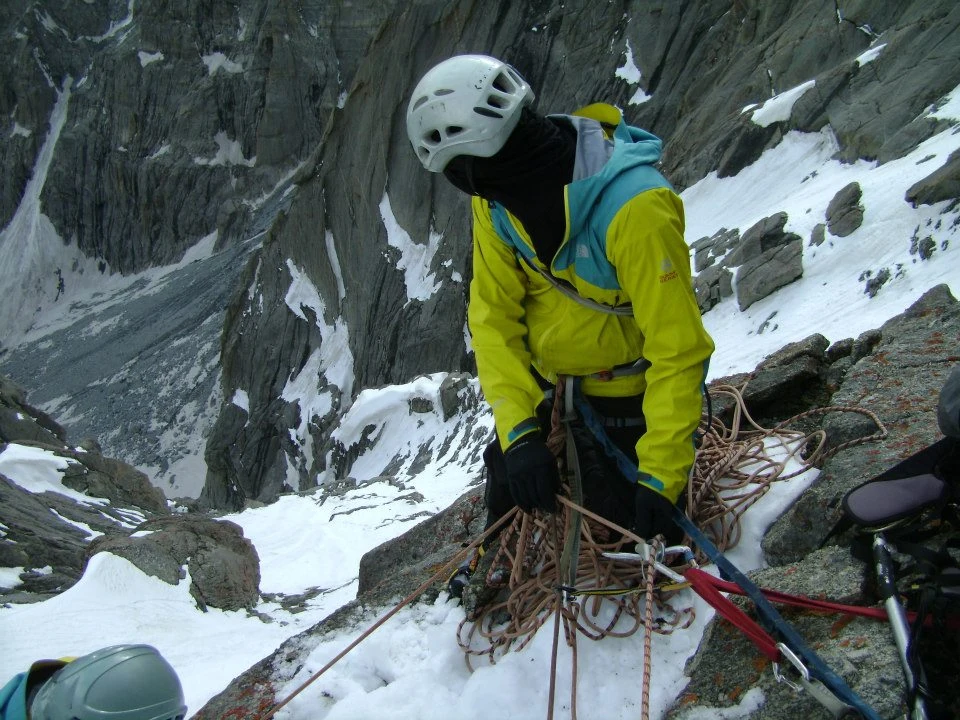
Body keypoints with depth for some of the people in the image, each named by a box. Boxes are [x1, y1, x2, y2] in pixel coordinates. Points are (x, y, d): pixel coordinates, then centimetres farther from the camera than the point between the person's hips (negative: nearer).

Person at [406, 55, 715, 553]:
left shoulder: (634, 207, -35)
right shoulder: (495, 200, -14)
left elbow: (678, 348, -32)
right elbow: (493, 316, -13)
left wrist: (661, 479, -34)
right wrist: (518, 429, -25)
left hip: (628, 395, -5)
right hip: (547, 387, 6)